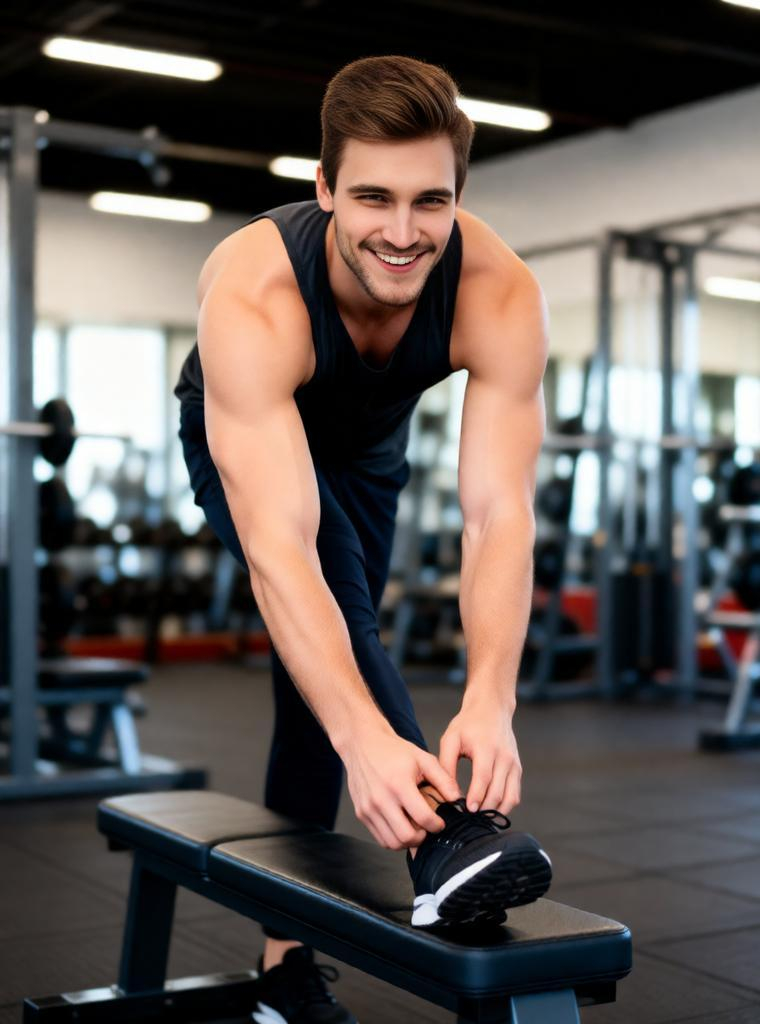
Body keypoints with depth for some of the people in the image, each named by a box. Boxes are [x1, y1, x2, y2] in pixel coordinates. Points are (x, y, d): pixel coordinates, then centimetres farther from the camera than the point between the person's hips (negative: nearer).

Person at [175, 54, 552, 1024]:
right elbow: (278, 546, -52)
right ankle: (443, 835, -38)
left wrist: (490, 701, -57)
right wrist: (367, 738, -63)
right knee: (329, 598, -34)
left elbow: (498, 512, -42)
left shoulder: (501, 293, -36)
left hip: (365, 446, 3)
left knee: (320, 675, 7)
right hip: (243, 435, -3)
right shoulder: (253, 293, -44)